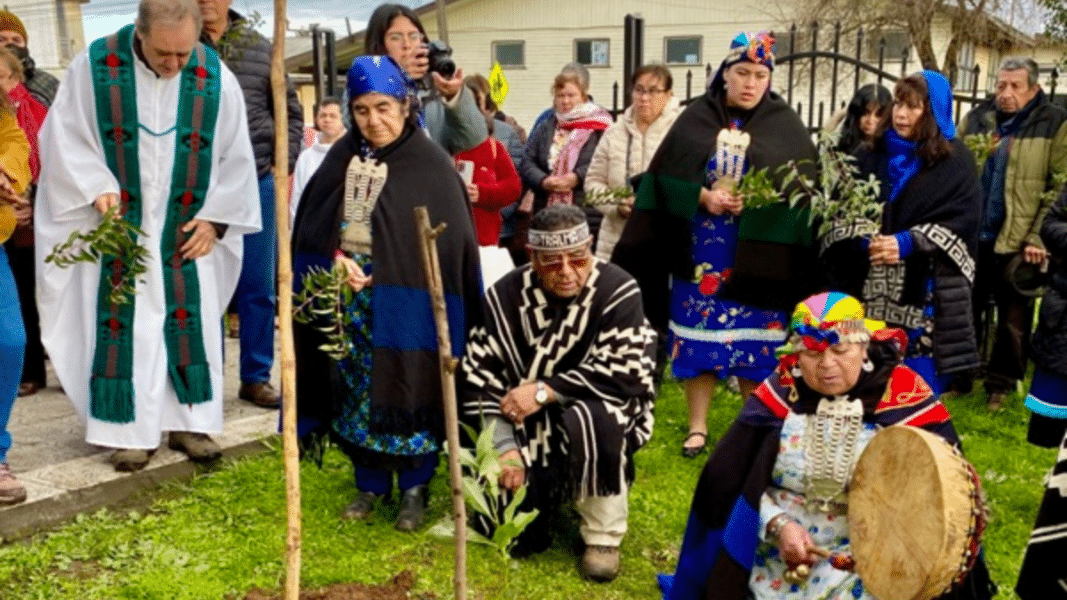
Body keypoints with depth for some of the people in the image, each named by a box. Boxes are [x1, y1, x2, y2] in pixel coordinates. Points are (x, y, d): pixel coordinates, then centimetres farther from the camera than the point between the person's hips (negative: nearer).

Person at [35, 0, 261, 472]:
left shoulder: (216, 79, -8)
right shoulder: (94, 66, -11)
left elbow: (236, 158, 1)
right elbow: (67, 138, -3)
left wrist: (215, 217, -4)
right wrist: (98, 188, -17)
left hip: (188, 232, 1)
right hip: (119, 228, -1)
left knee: (190, 323, 7)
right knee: (123, 326, 2)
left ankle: (188, 421, 20)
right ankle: (131, 430, 14)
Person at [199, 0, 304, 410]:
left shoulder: (260, 48, 5)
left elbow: (290, 111, 12)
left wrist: (282, 163, 3)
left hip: (256, 183, 2)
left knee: (259, 289, 8)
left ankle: (256, 377, 20)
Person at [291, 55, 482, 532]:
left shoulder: (431, 165, -8)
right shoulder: (342, 156, 6)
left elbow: (448, 241, -11)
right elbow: (313, 223, 5)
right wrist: (337, 260, -14)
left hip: (405, 302, -4)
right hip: (348, 300, 5)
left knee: (406, 392, 2)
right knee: (357, 391, 12)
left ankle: (414, 489, 20)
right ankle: (370, 483, 29)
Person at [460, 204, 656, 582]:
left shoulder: (618, 291, -18)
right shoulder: (506, 295, -8)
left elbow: (624, 376, -24)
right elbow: (480, 376, -7)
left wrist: (544, 391, -27)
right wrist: (504, 447, -16)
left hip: (598, 418, -2)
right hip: (528, 428, 3)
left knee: (591, 420, -38)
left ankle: (603, 535, -13)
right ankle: (548, 490, 27)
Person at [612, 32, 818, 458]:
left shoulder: (786, 126, 2)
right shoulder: (695, 119, 4)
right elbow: (665, 178, 1)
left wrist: (756, 203, -18)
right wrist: (703, 196, -15)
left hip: (757, 254, -1)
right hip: (699, 253, 1)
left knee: (754, 342, 4)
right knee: (698, 337, 5)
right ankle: (698, 426, 18)